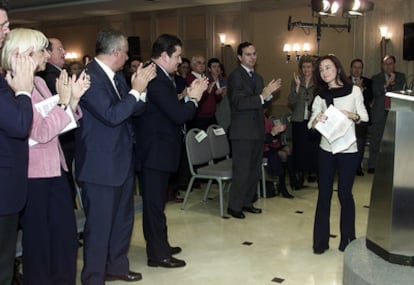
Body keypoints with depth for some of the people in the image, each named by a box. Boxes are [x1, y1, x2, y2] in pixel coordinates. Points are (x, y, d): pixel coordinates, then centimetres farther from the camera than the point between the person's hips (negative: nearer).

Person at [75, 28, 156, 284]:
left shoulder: (117, 76, 9)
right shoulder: (90, 76, -19)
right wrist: (136, 90, -18)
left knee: (123, 218, 20)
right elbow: (111, 115, -26)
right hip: (101, 164, -9)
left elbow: (135, 109, 10)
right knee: (100, 224, 3)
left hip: (123, 160, 9)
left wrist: (141, 87, -6)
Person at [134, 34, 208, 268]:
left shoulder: (160, 77, 11)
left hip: (157, 151, 11)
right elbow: (178, 115, -26)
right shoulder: (156, 80, -22)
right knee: (155, 203, 0)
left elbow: (172, 108, 11)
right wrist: (193, 98, -10)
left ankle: (160, 246, 34)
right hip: (154, 152, -11)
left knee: (156, 202, 19)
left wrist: (188, 96, 1)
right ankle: (158, 254, 12)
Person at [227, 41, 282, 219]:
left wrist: (269, 94, -2)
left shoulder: (258, 77, 16)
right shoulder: (235, 76, -10)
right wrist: (262, 96, -26)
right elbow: (239, 103, -20)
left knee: (255, 171, 14)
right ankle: (234, 206, 9)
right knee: (242, 171, -4)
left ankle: (247, 202, 26)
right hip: (242, 132, -8)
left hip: (258, 131, 8)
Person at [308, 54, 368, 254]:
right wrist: (317, 120, -25)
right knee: (324, 194, 4)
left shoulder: (354, 90, 0)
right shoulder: (320, 96, 5)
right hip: (326, 149, 2)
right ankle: (321, 240, 13)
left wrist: (351, 115, -18)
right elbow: (311, 124, -3)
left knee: (345, 194, 4)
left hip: (348, 150, -2)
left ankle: (347, 238, 21)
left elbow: (364, 117, 2)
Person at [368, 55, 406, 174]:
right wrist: (386, 84, -16)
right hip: (379, 114, 0)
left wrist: (393, 83, -13)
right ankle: (372, 166, 11)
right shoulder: (376, 78, 10)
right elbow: (375, 93, -5)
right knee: (375, 141, 4)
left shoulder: (401, 77, 11)